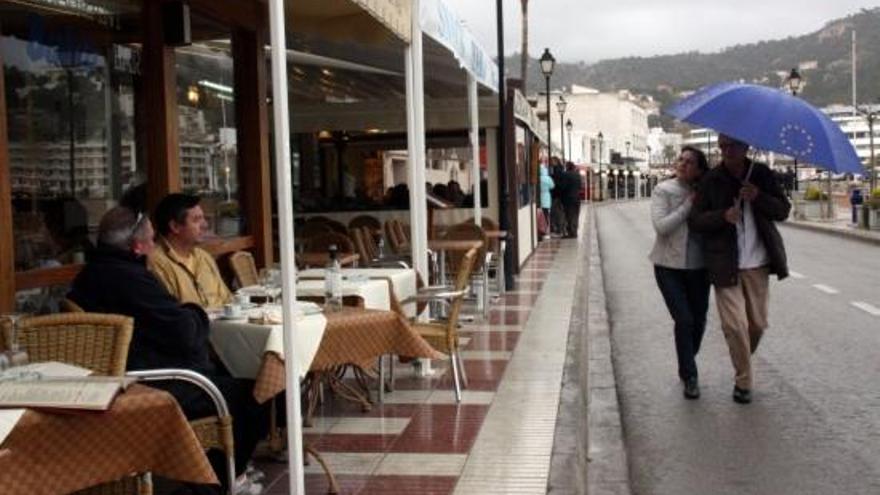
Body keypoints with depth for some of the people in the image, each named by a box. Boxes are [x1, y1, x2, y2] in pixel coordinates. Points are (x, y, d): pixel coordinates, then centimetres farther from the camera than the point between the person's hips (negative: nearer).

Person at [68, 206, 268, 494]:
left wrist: (186, 314, 6)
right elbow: (187, 334, -22)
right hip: (159, 391, -11)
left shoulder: (90, 274, 10)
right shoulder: (131, 278, -23)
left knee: (222, 372, 25)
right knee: (252, 394, -1)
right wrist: (196, 314, -2)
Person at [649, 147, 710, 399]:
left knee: (698, 321, 11)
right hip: (669, 266, -4)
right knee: (683, 320, -10)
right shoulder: (663, 190, -5)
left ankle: (686, 367, 34)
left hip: (698, 267, 4)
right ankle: (689, 376, 4)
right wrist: (688, 205, -17)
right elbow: (661, 226, -16)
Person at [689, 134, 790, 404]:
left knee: (757, 323, 9)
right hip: (726, 263, -2)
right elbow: (695, 220, -3)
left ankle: (744, 360, 38)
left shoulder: (761, 174, 2)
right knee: (735, 324, -7)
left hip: (757, 263, 2)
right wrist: (723, 216, -21)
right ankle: (744, 382, 9)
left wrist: (759, 197, -17)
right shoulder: (711, 180, -3)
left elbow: (783, 210, 2)